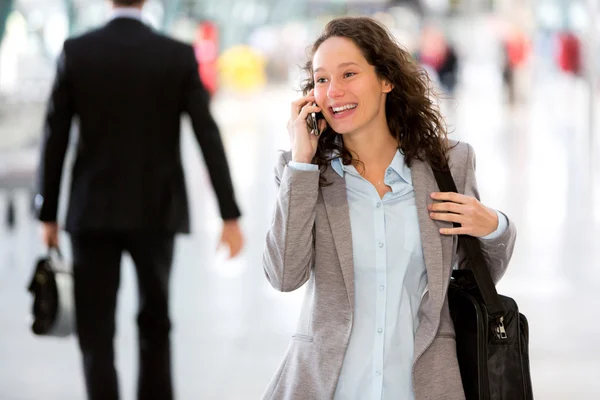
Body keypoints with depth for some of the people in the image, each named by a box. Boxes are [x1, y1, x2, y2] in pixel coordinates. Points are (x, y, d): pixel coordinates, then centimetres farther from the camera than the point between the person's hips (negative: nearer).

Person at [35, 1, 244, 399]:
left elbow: (55, 138, -4)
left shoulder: (75, 52, -6)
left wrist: (48, 214, 5)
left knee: (96, 332, 3)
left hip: (93, 212, -1)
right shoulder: (180, 56, -5)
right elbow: (209, 138, -8)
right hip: (157, 211, 1)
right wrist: (230, 216, -5)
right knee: (155, 322, 20)